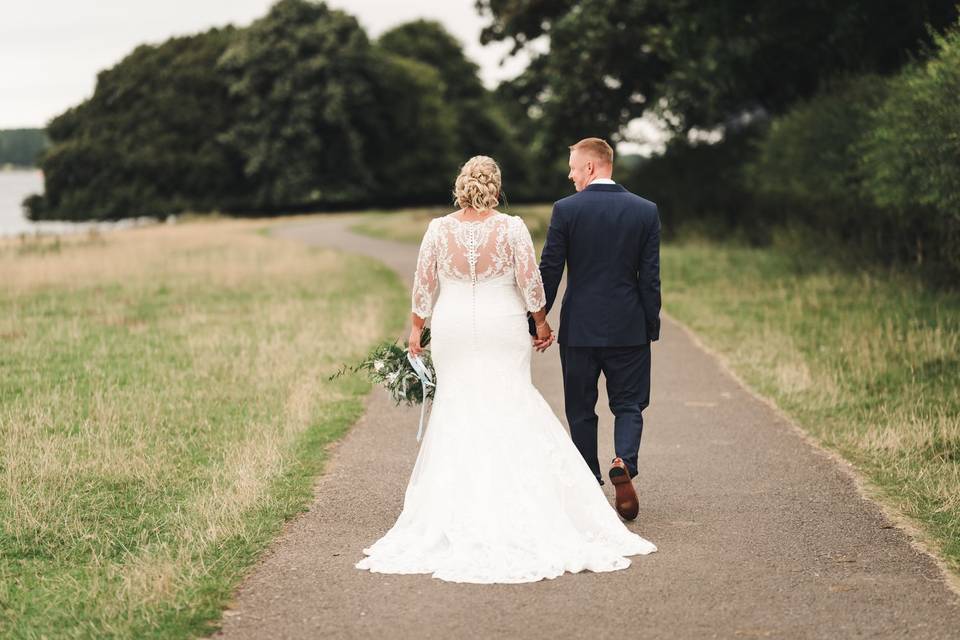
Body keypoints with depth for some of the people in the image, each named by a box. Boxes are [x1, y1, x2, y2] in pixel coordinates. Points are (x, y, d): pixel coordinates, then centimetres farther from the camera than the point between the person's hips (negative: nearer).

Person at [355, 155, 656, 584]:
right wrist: (542, 322, 9)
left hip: (453, 332, 2)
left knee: (457, 411, 9)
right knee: (510, 411, 3)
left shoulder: (438, 230, -3)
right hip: (503, 333, -2)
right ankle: (515, 500, -2)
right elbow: (530, 282, -5)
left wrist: (416, 328, 13)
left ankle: (459, 504, 10)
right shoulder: (512, 228, -8)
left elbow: (424, 285, 2)